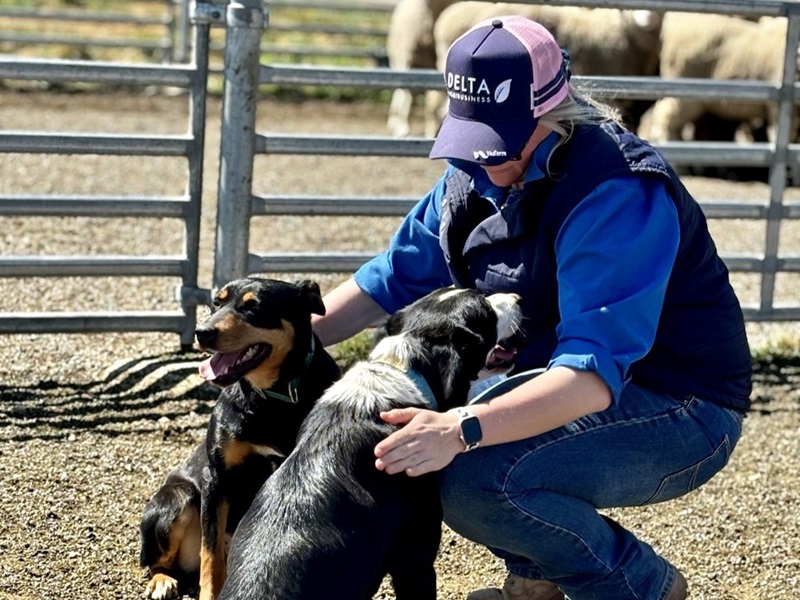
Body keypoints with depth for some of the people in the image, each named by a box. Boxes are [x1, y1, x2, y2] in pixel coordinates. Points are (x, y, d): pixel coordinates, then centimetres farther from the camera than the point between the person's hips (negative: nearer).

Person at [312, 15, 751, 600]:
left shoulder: (620, 194, -28)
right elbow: (396, 279, 7)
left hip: (680, 414, -8)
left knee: (476, 481, -29)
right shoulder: (478, 172, -2)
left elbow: (595, 372, -38)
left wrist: (462, 430, -49)